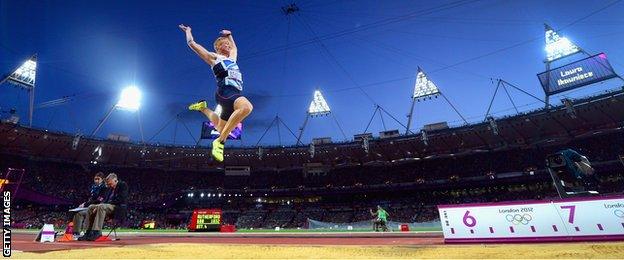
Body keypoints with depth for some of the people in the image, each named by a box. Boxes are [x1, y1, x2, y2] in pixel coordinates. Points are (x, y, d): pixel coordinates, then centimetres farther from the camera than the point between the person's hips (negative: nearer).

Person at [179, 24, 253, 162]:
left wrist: (229, 35, 55)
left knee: (220, 128, 16)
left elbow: (234, 47, 55)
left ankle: (202, 107, 37)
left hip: (236, 94, 7)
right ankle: (220, 141, -35)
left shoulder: (232, 57, 31)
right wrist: (188, 31, 35)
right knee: (247, 107, -39)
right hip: (225, 92, -7)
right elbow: (192, 43, 19)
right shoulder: (213, 57, 15)